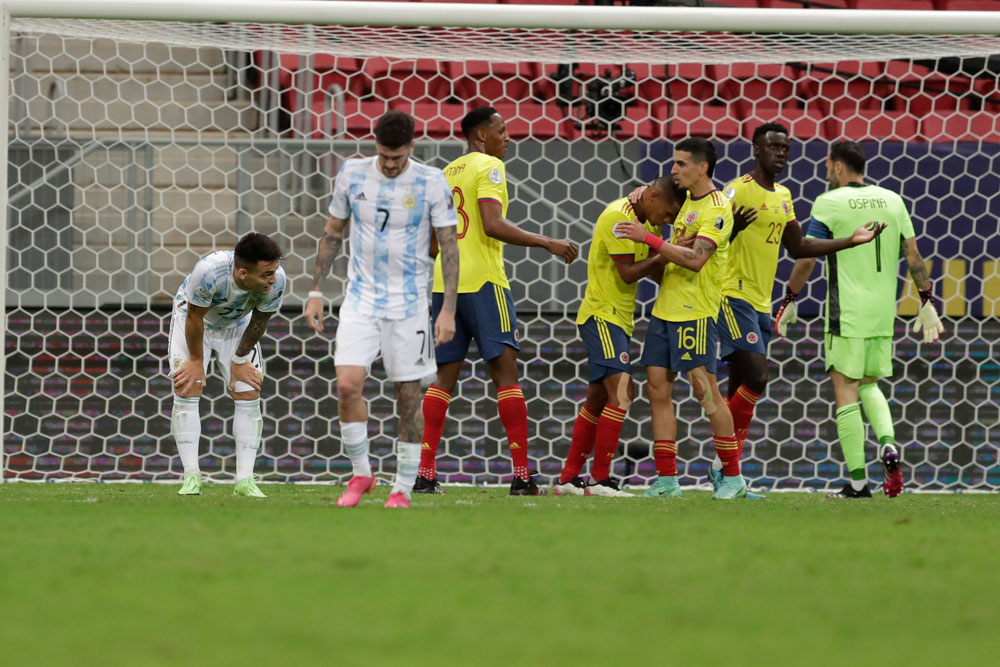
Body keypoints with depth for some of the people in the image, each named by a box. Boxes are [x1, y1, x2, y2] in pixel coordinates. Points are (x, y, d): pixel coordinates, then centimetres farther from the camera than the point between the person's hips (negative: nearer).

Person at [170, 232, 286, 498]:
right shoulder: (209, 272, -43)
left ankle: (245, 480, -5)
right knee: (187, 389, -12)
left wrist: (240, 360, -3)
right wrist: (196, 360, -13)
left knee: (248, 393, -7)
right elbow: (195, 317, -25)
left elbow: (259, 322, -13)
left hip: (237, 324, 3)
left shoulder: (276, 281, -33)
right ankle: (191, 477, -7)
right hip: (193, 314, -3)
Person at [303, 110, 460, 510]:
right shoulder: (352, 175, 0)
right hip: (361, 299, 2)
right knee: (347, 384, -13)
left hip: (409, 304, -2)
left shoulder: (432, 183, -7)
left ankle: (403, 489, 11)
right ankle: (360, 474, 5)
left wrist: (448, 309, -10)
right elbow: (333, 233, 12)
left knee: (408, 394, 0)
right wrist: (316, 292, 8)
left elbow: (449, 246, -4)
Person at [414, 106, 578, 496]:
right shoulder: (488, 167, -5)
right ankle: (521, 476, -8)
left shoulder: (446, 172, 18)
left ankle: (425, 474, -2)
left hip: (443, 282, 7)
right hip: (482, 281, -7)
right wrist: (546, 243, -13)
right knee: (505, 372, -4)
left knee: (444, 378, 7)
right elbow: (492, 225, -18)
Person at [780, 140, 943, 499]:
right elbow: (913, 255, 7)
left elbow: (807, 258, -6)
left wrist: (789, 300, 5)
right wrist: (927, 301, 13)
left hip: (846, 314, -5)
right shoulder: (892, 200, 8)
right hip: (883, 314, 5)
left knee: (846, 392, -1)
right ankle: (887, 443, -6)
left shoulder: (829, 203, -6)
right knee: (869, 385, 20)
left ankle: (858, 481, -4)